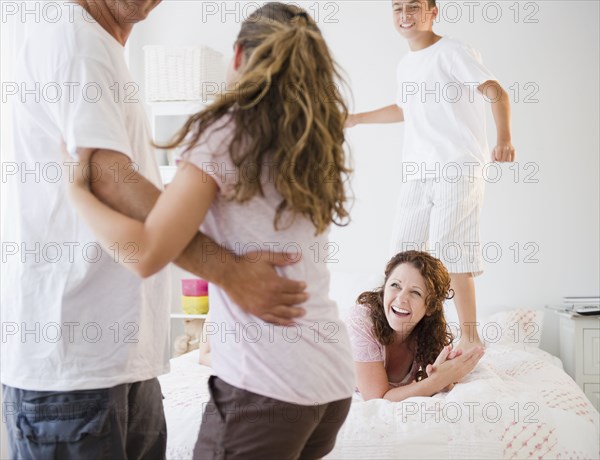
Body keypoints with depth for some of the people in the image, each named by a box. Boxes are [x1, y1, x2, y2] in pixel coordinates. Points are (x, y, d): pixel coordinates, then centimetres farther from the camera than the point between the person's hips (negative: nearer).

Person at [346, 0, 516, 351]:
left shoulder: (452, 52, -5)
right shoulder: (406, 66, 17)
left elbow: (496, 91, -16)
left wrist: (504, 138, -32)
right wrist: (356, 119, 37)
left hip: (458, 168, -7)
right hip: (418, 172, 8)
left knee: (449, 252, -12)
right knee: (404, 251, 6)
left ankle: (470, 337, -2)